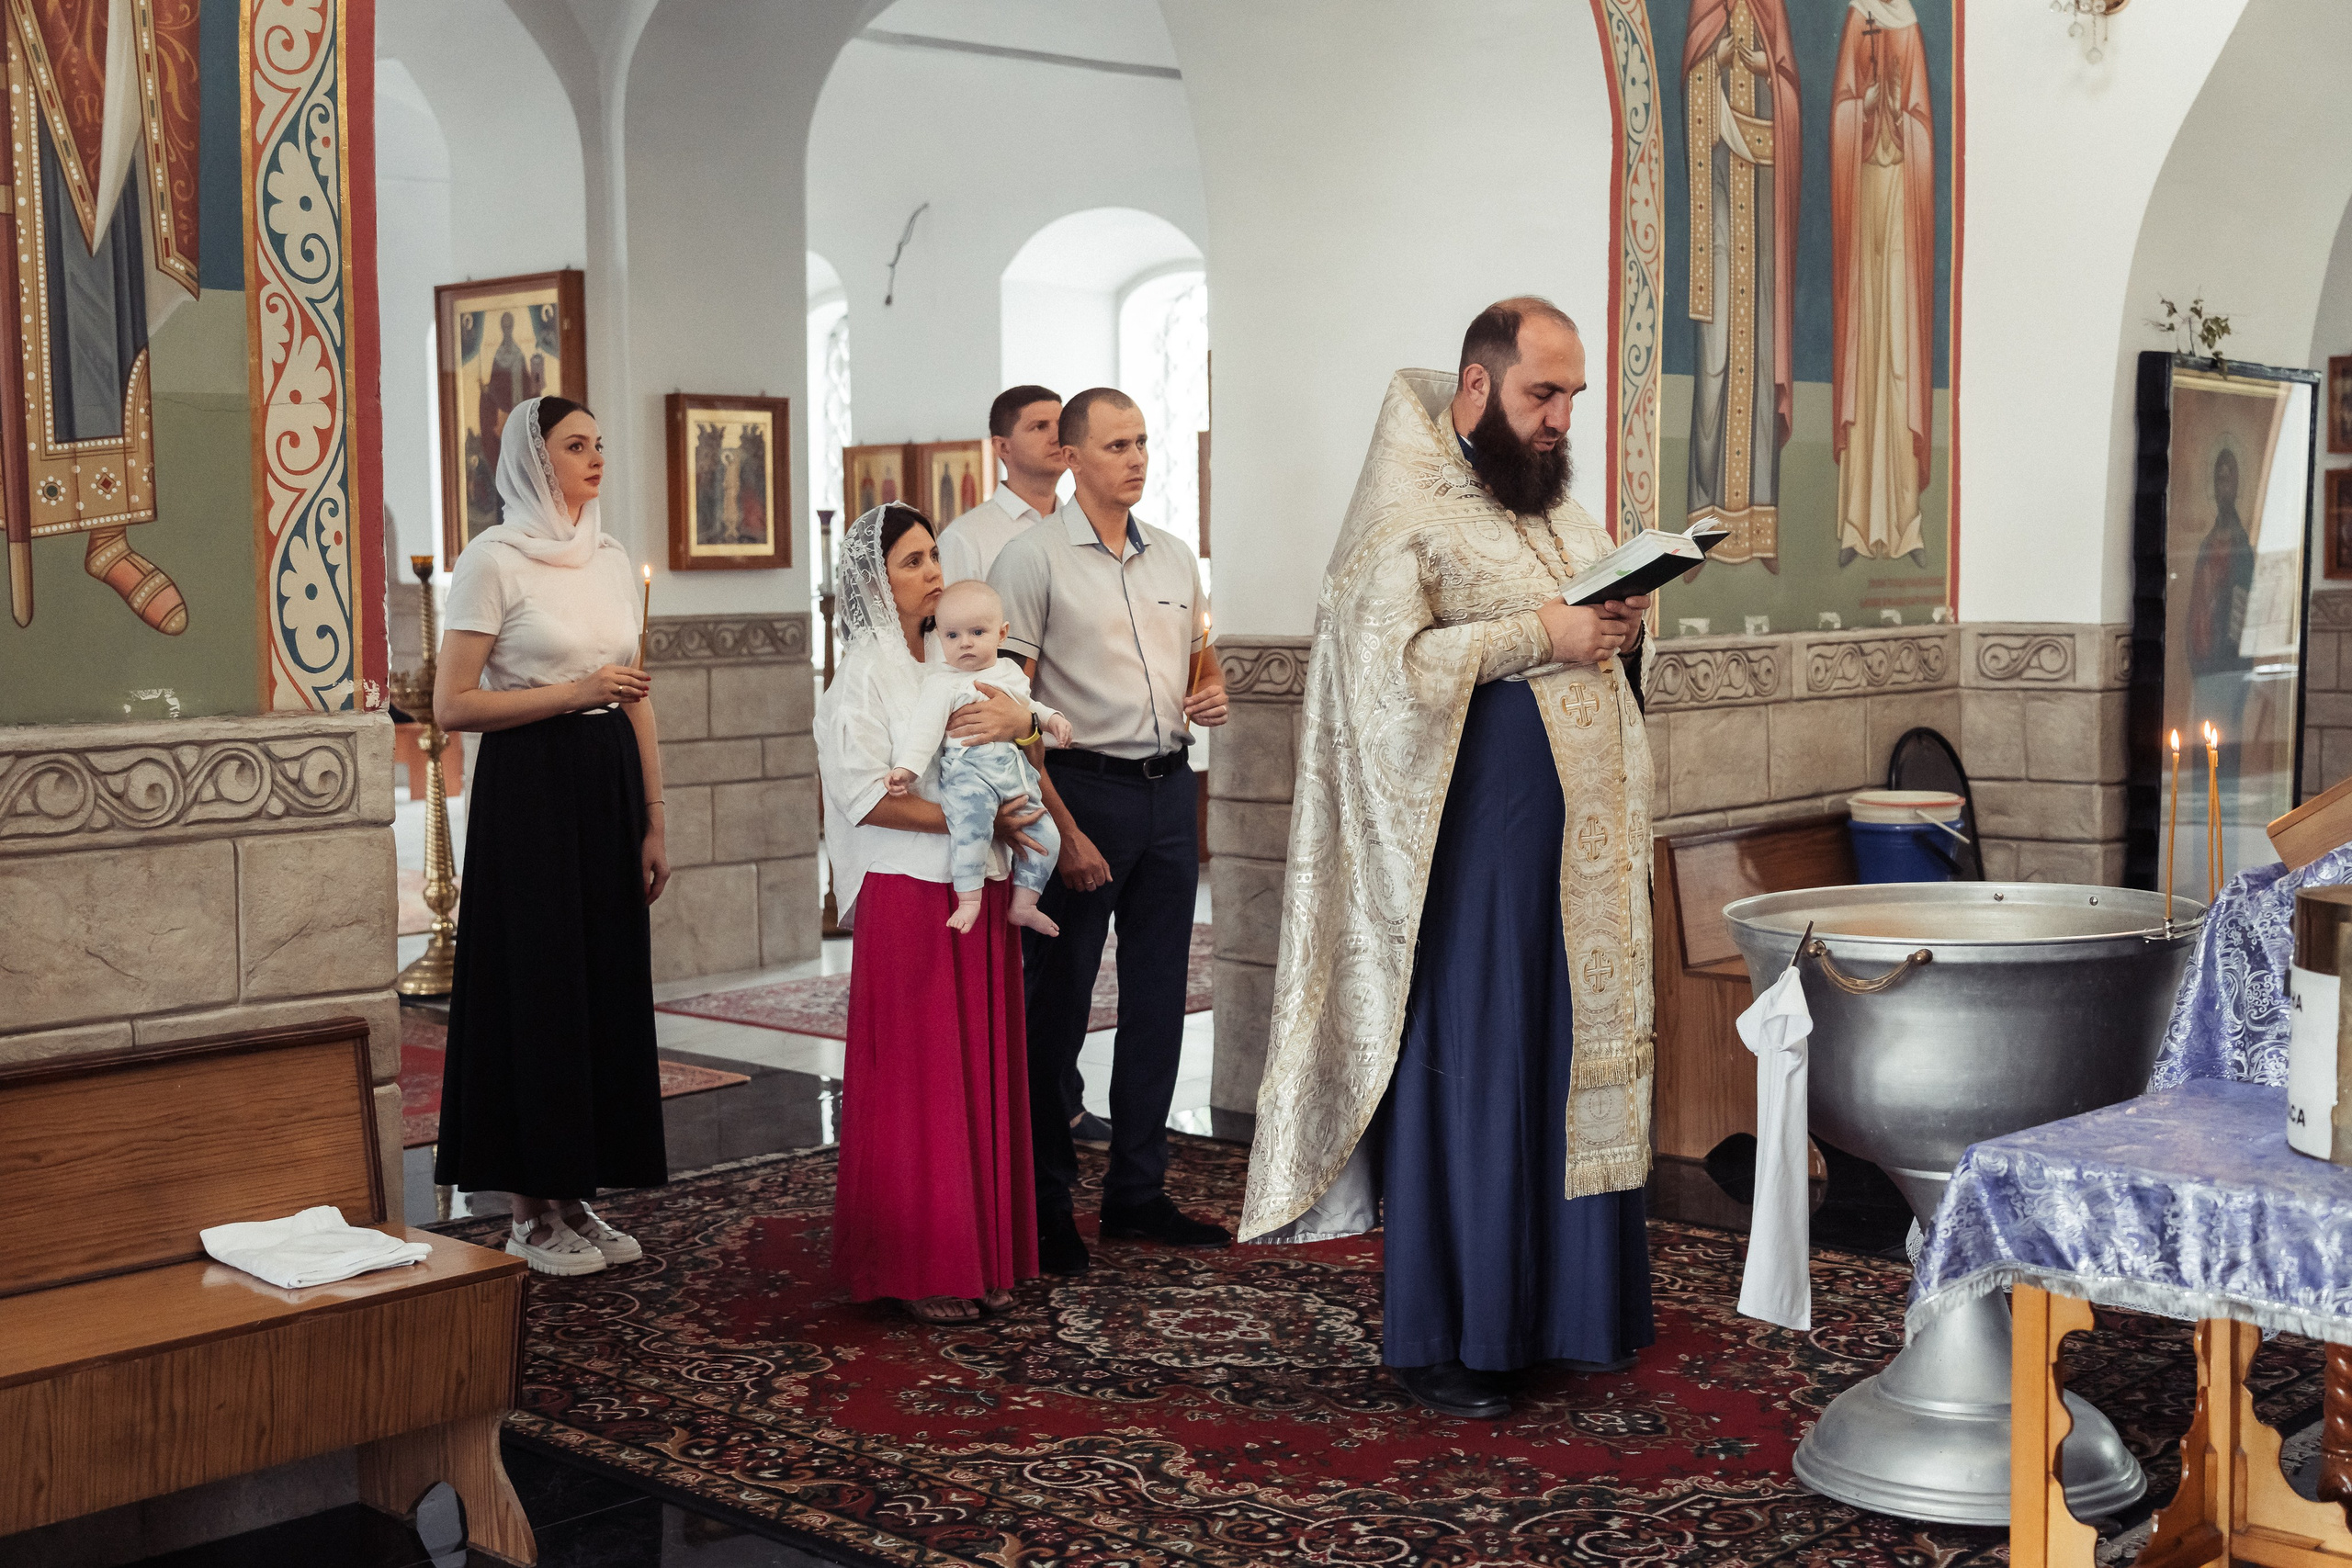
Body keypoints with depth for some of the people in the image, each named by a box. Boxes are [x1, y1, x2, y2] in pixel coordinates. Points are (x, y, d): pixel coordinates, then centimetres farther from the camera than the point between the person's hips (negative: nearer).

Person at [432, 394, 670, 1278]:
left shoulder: (613, 559, 13)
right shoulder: (494, 559, -6)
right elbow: (453, 707, -11)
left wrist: (654, 821, 12)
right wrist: (573, 691, -15)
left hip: (609, 785, 7)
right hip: (529, 786, -6)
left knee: (608, 984, 7)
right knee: (536, 988, -3)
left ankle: (578, 1197, 18)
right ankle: (532, 1213, 7)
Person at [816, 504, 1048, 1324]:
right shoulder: (864, 674, -5)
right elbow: (868, 795, -15)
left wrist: (1022, 719, -6)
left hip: (981, 888, 6)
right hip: (908, 895, -6)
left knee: (983, 1069, 8)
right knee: (916, 1078, -2)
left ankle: (981, 1255, 16)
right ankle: (917, 1267, 6)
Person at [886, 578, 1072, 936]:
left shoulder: (1011, 671, 20)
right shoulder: (943, 683, 1)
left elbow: (1026, 707, 37)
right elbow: (926, 728, -7)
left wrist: (1051, 719, 20)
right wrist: (906, 768, -18)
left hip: (1018, 774, 7)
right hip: (968, 771, -7)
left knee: (1045, 834, 2)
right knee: (972, 814, -36)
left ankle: (1023, 905, 14)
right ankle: (969, 898, -32)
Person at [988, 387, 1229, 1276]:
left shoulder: (1175, 559, 13)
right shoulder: (1032, 559, -6)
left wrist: (1212, 696, -1)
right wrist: (1062, 828, -16)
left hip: (1170, 790, 6)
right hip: (1082, 787, -6)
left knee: (1157, 999, 10)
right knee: (1058, 1002, 1)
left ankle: (1137, 1192, 21)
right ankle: (1043, 1204, 11)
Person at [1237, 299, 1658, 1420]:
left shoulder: (1556, 505, 17)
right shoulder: (1410, 510, -8)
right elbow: (1388, 664, -19)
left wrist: (1618, 625, 3)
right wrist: (1542, 633, -19)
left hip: (1575, 843, 8)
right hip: (1468, 840, -8)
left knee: (1574, 1056, 10)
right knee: (1462, 1070, -3)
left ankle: (1560, 1307, 21)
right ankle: (1441, 1337, 6)